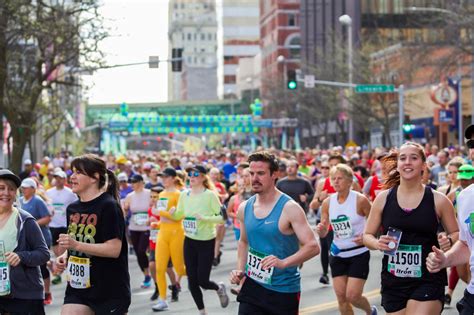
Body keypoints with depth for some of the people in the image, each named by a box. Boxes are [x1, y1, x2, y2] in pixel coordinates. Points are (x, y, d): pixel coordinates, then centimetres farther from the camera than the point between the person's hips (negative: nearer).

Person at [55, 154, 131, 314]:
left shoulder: (109, 206, -13)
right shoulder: (73, 208, 11)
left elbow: (114, 249, -20)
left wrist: (76, 245, -26)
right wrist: (65, 256, 3)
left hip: (110, 290, -6)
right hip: (77, 288, 7)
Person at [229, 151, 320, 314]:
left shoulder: (289, 208, -14)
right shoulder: (244, 208, 4)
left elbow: (312, 246, -19)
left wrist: (283, 262, -32)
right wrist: (240, 270, 5)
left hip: (284, 290, -4)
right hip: (252, 285, 4)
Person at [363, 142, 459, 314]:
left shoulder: (438, 200, -2)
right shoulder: (383, 198, 1)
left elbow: (456, 234, 9)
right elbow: (367, 235, 10)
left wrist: (448, 241, -13)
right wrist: (378, 243, -11)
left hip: (428, 281, -2)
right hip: (393, 282, 2)